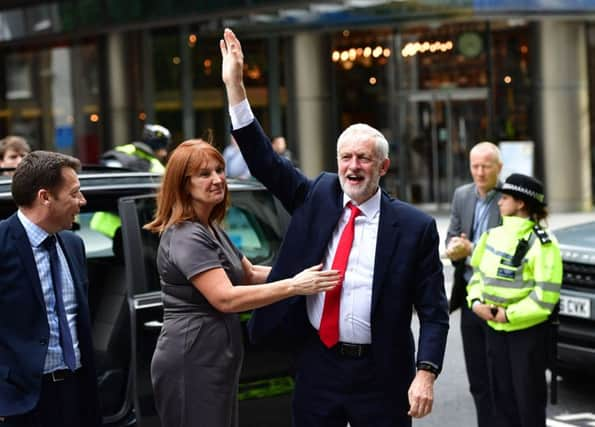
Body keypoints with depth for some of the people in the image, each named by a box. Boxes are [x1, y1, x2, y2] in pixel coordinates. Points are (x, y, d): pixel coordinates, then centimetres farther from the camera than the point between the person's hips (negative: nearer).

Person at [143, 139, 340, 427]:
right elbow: (225, 298, -26)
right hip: (191, 362, -10)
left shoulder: (209, 229, 15)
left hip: (214, 359, 10)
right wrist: (293, 286, -25)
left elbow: (250, 274, 18)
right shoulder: (185, 237, -18)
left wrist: (299, 272, 3)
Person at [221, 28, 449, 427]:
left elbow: (433, 312, -5)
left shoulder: (415, 226, -5)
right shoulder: (317, 197, 5)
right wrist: (235, 85, -5)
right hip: (317, 367, 3)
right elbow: (265, 161, 2)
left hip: (380, 376, -3)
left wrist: (426, 374, -16)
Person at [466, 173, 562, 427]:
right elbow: (478, 273, 15)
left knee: (529, 395, 1)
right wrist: (476, 302, -4)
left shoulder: (540, 242, -13)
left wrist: (509, 314, -18)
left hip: (528, 331, -6)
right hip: (495, 329, 6)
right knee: (501, 392, 11)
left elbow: (546, 293, -17)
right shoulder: (493, 235, 9)